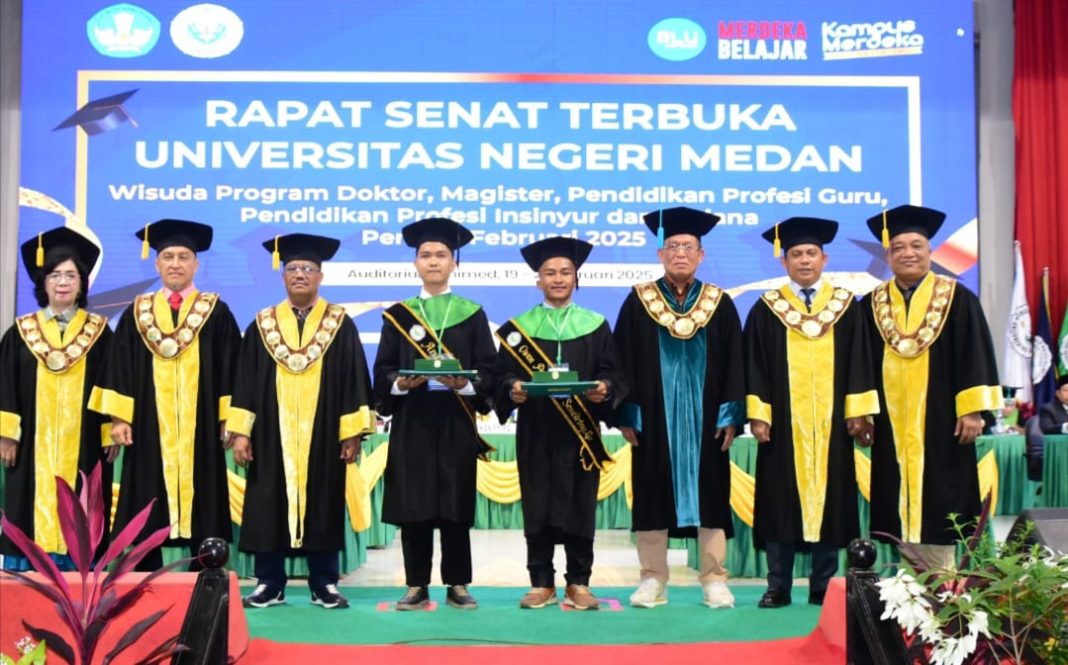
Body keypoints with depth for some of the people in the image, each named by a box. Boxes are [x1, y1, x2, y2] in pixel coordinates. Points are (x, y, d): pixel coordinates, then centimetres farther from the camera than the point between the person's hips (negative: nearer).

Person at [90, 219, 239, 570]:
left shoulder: (216, 312, 5)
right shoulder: (137, 313, 10)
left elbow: (229, 369, 2)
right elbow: (119, 368, 6)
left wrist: (228, 419, -5)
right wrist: (119, 417, -3)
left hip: (200, 430, -1)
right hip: (149, 430, 2)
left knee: (201, 514, 0)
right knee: (147, 515, 3)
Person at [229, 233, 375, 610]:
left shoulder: (340, 325, 4)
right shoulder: (262, 326, 8)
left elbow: (354, 379, 1)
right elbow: (245, 383, 5)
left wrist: (353, 432, -6)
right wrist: (240, 431, -3)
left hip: (323, 437, -1)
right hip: (272, 437, 1)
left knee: (322, 508, 3)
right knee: (269, 508, 3)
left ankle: (324, 585, 12)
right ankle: (269, 585, 12)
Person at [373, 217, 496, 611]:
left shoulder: (472, 314, 8)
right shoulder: (398, 315, 9)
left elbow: (488, 370, 1)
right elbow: (382, 372, 5)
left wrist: (465, 384, -18)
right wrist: (400, 383, -16)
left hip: (456, 420, 0)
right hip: (411, 422, 1)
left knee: (456, 504, 1)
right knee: (413, 505, 0)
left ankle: (456, 585, 10)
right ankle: (417, 586, 9)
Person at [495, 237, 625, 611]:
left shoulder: (595, 325, 9)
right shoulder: (519, 326, 8)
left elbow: (611, 373, 3)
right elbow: (503, 373, 2)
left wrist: (604, 389, -18)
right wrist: (513, 388, -19)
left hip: (580, 432, 0)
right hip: (535, 431, 0)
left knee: (580, 504, 1)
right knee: (537, 506, 2)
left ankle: (578, 584, 10)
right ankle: (541, 583, 11)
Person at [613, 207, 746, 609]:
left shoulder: (720, 304, 5)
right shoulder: (638, 303, 3)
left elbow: (734, 363, 4)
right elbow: (623, 361, 1)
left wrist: (730, 416, -4)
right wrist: (626, 415, -5)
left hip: (705, 419, 1)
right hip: (654, 418, 0)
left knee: (709, 496, 3)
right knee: (653, 496, 3)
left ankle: (714, 581, 10)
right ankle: (653, 580, 11)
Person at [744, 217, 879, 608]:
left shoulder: (845, 306, 8)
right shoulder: (766, 309, 5)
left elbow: (858, 362, 6)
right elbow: (755, 367, 2)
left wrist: (858, 412, -2)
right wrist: (757, 414, -6)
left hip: (831, 424, 1)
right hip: (783, 424, -1)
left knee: (829, 500, 4)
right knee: (781, 501, 0)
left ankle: (823, 587, 12)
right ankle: (778, 587, 6)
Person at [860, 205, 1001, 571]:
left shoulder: (957, 299, 2)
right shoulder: (872, 306, 9)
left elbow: (975, 355, -2)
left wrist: (973, 409, -10)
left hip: (941, 426, -2)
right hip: (891, 433, 3)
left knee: (937, 510, -1)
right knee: (901, 514, 3)